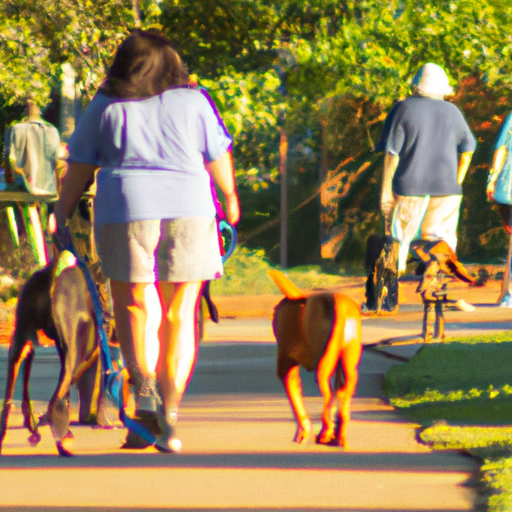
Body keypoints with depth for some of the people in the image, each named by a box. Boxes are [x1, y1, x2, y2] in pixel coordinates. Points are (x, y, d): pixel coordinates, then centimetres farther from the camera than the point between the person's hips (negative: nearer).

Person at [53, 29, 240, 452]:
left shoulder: (105, 107, 4)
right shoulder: (192, 102, 6)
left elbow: (80, 166, 5)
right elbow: (218, 156, 13)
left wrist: (63, 211, 14)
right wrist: (230, 197, 28)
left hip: (125, 210, -1)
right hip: (188, 210, 1)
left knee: (130, 304, 12)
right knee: (181, 314, 7)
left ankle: (142, 382, -12)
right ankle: (169, 414, 0)